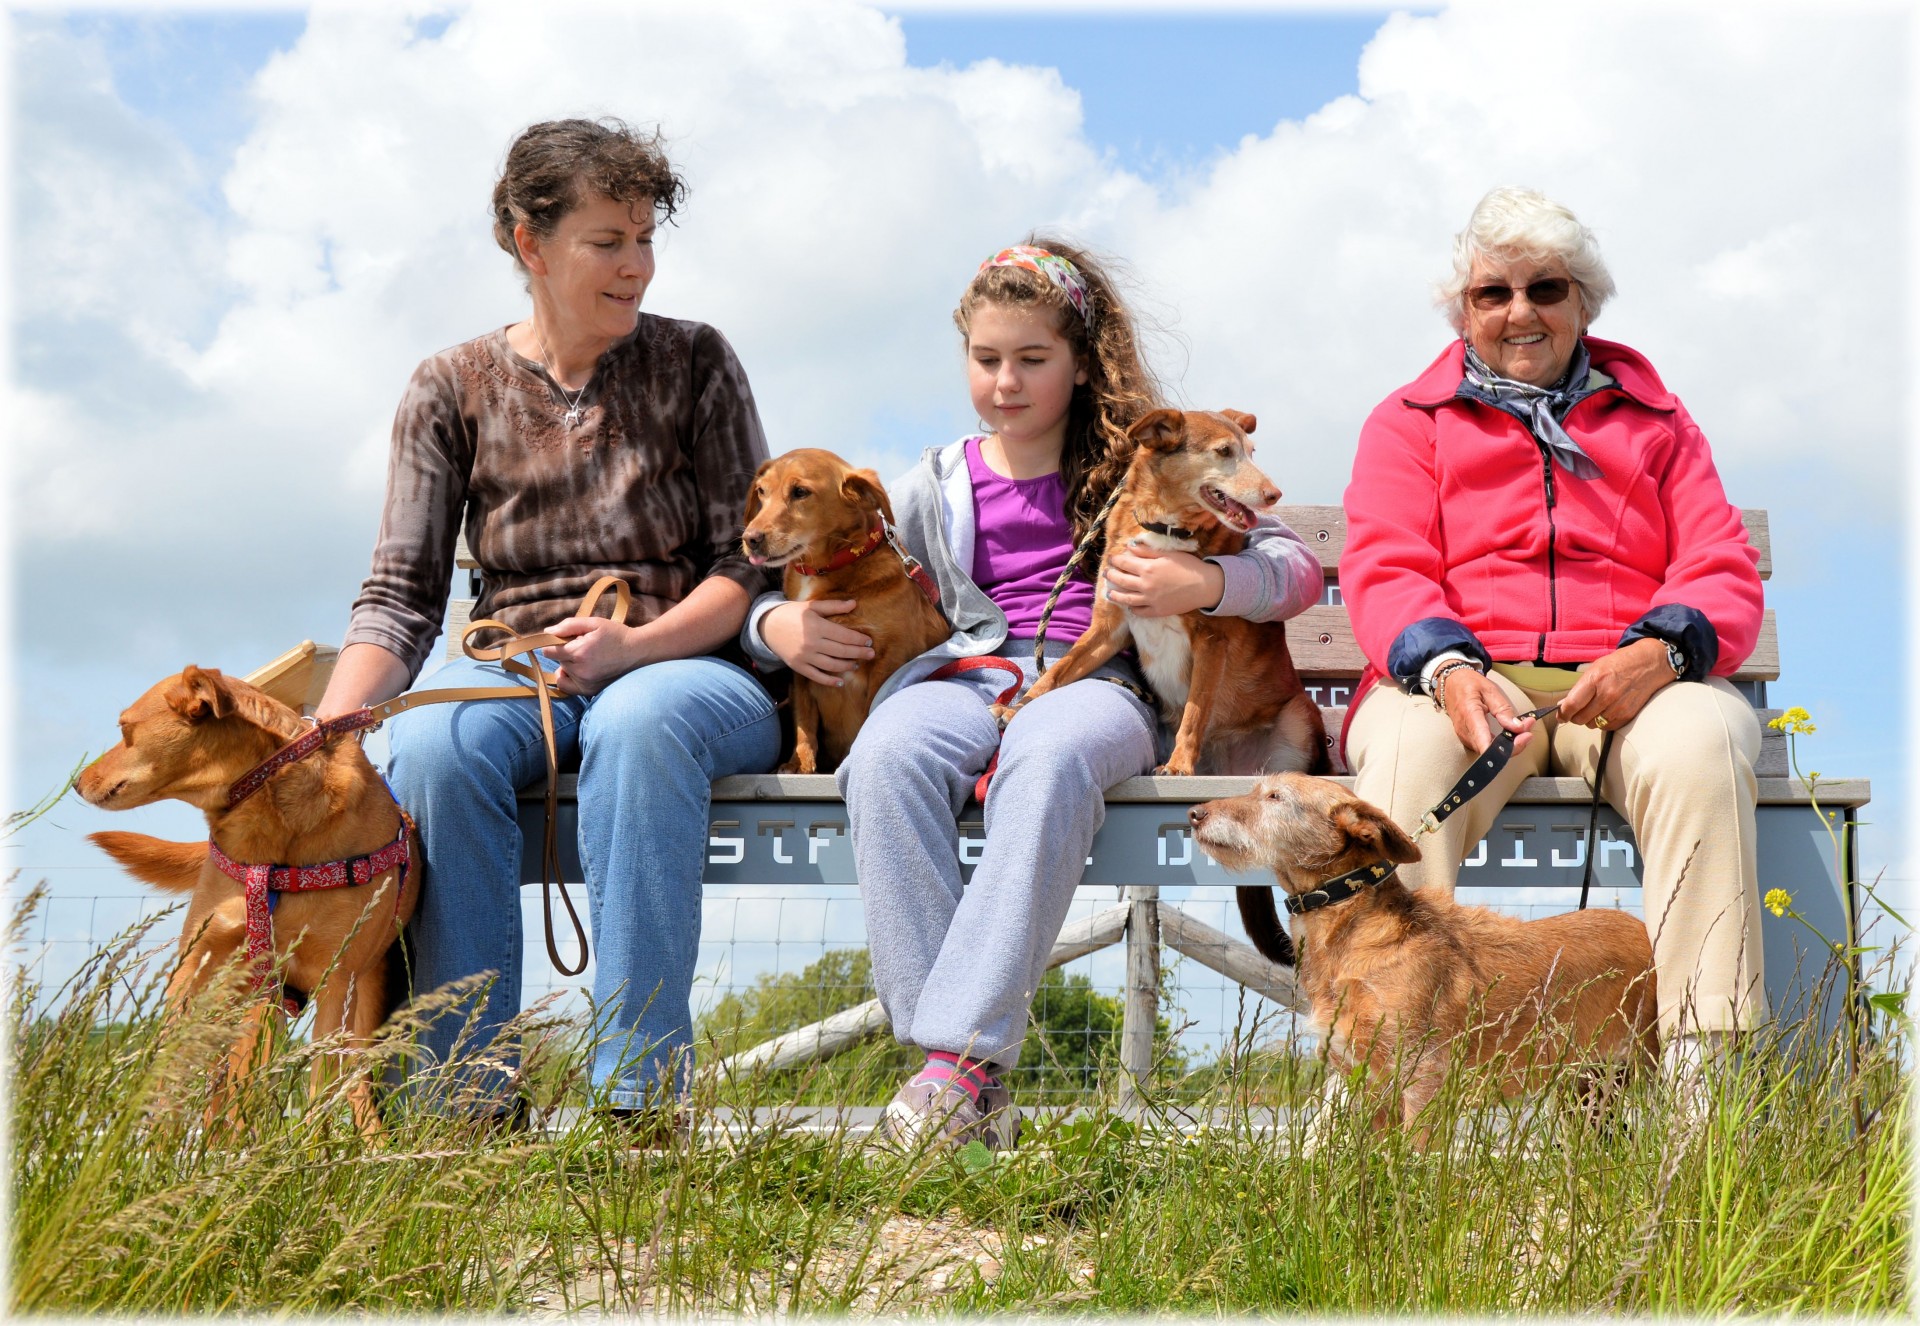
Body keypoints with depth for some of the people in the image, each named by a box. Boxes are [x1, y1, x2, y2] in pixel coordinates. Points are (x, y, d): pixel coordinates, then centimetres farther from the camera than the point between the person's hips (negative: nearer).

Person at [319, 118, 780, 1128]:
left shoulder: (694, 365, 6)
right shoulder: (453, 389, 8)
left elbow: (749, 564, 2)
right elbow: (401, 596, 2)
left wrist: (631, 644, -17)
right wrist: (326, 728, -17)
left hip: (685, 666, -1)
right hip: (515, 671, 1)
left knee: (638, 724, -38)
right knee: (435, 743, -34)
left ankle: (639, 1093, -37)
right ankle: (480, 1096, -30)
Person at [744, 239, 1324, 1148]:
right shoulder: (942, 484, 24)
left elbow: (1298, 568, 10)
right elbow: (825, 593, 26)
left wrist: (1203, 584, -11)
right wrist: (779, 625, 2)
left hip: (1099, 675, -2)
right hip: (967, 667, 2)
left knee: (1047, 756, -41)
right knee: (887, 756, -35)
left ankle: (964, 1053, -43)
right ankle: (973, 1077, -38)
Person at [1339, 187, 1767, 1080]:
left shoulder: (1653, 420, 24)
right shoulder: (1409, 423, 20)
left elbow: (1725, 572, 12)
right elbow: (1384, 569, 4)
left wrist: (1662, 650, -14)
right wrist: (1446, 669, -20)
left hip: (1632, 680, 1)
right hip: (1461, 678, -1)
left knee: (1700, 744, -35)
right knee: (1408, 754, -37)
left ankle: (1706, 1063, -38)